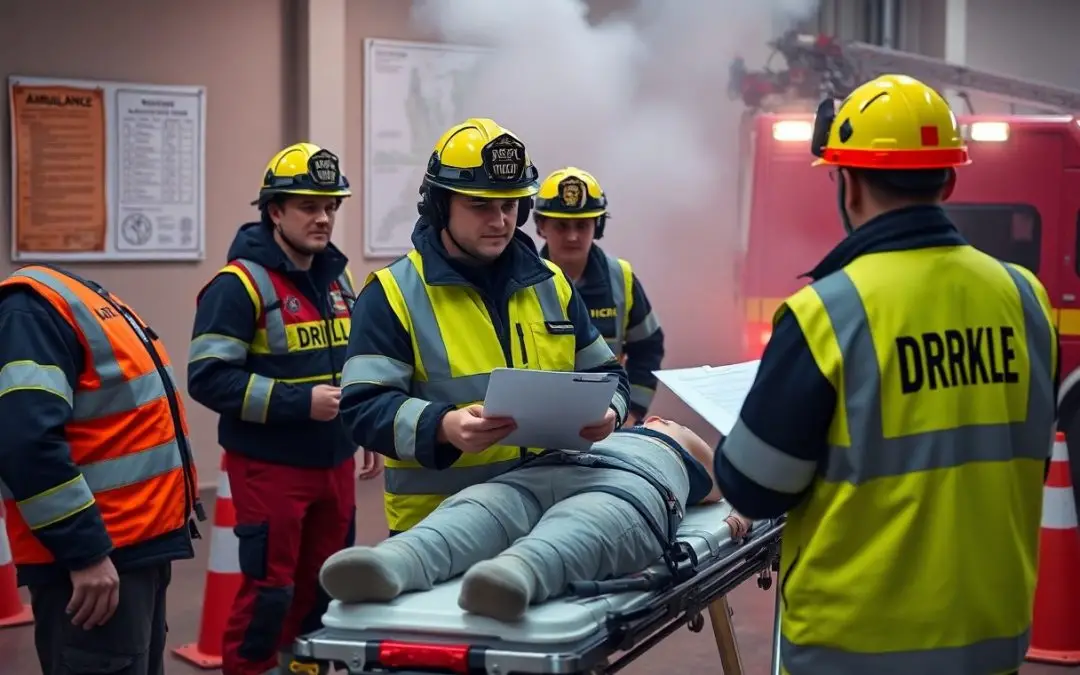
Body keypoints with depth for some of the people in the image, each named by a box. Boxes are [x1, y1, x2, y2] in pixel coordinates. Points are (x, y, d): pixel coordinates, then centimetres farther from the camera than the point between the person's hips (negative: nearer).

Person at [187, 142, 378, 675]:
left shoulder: (336, 276, 10)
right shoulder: (240, 283, -15)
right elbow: (208, 377, -21)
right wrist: (300, 402, -24)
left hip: (334, 462, 7)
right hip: (270, 467, -7)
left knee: (326, 584, 15)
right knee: (271, 589, -3)